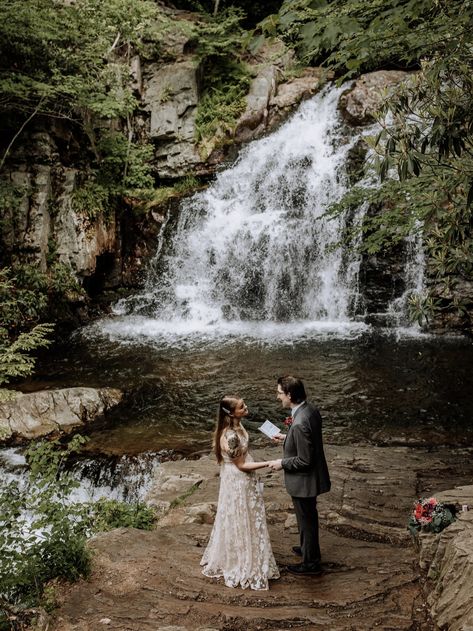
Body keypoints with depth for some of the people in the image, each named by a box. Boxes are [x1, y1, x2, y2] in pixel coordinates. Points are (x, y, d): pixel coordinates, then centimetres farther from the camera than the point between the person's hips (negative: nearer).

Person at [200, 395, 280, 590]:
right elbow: (241, 465, -22)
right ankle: (243, 566, 28)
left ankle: (231, 558, 45)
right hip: (238, 482, -9)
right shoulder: (230, 436, -32)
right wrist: (268, 464, -20)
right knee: (240, 521, 9)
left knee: (240, 519, 25)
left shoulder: (236, 425, -4)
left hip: (243, 480, 9)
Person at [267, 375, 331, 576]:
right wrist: (287, 438, 13)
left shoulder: (300, 424, -34)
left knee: (306, 520, 11)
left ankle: (311, 563, 30)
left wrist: (282, 463, -15)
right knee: (309, 517, 28)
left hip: (303, 480, -9)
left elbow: (304, 460, -28)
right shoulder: (311, 409, -5)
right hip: (311, 476, 9)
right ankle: (309, 549, 48)